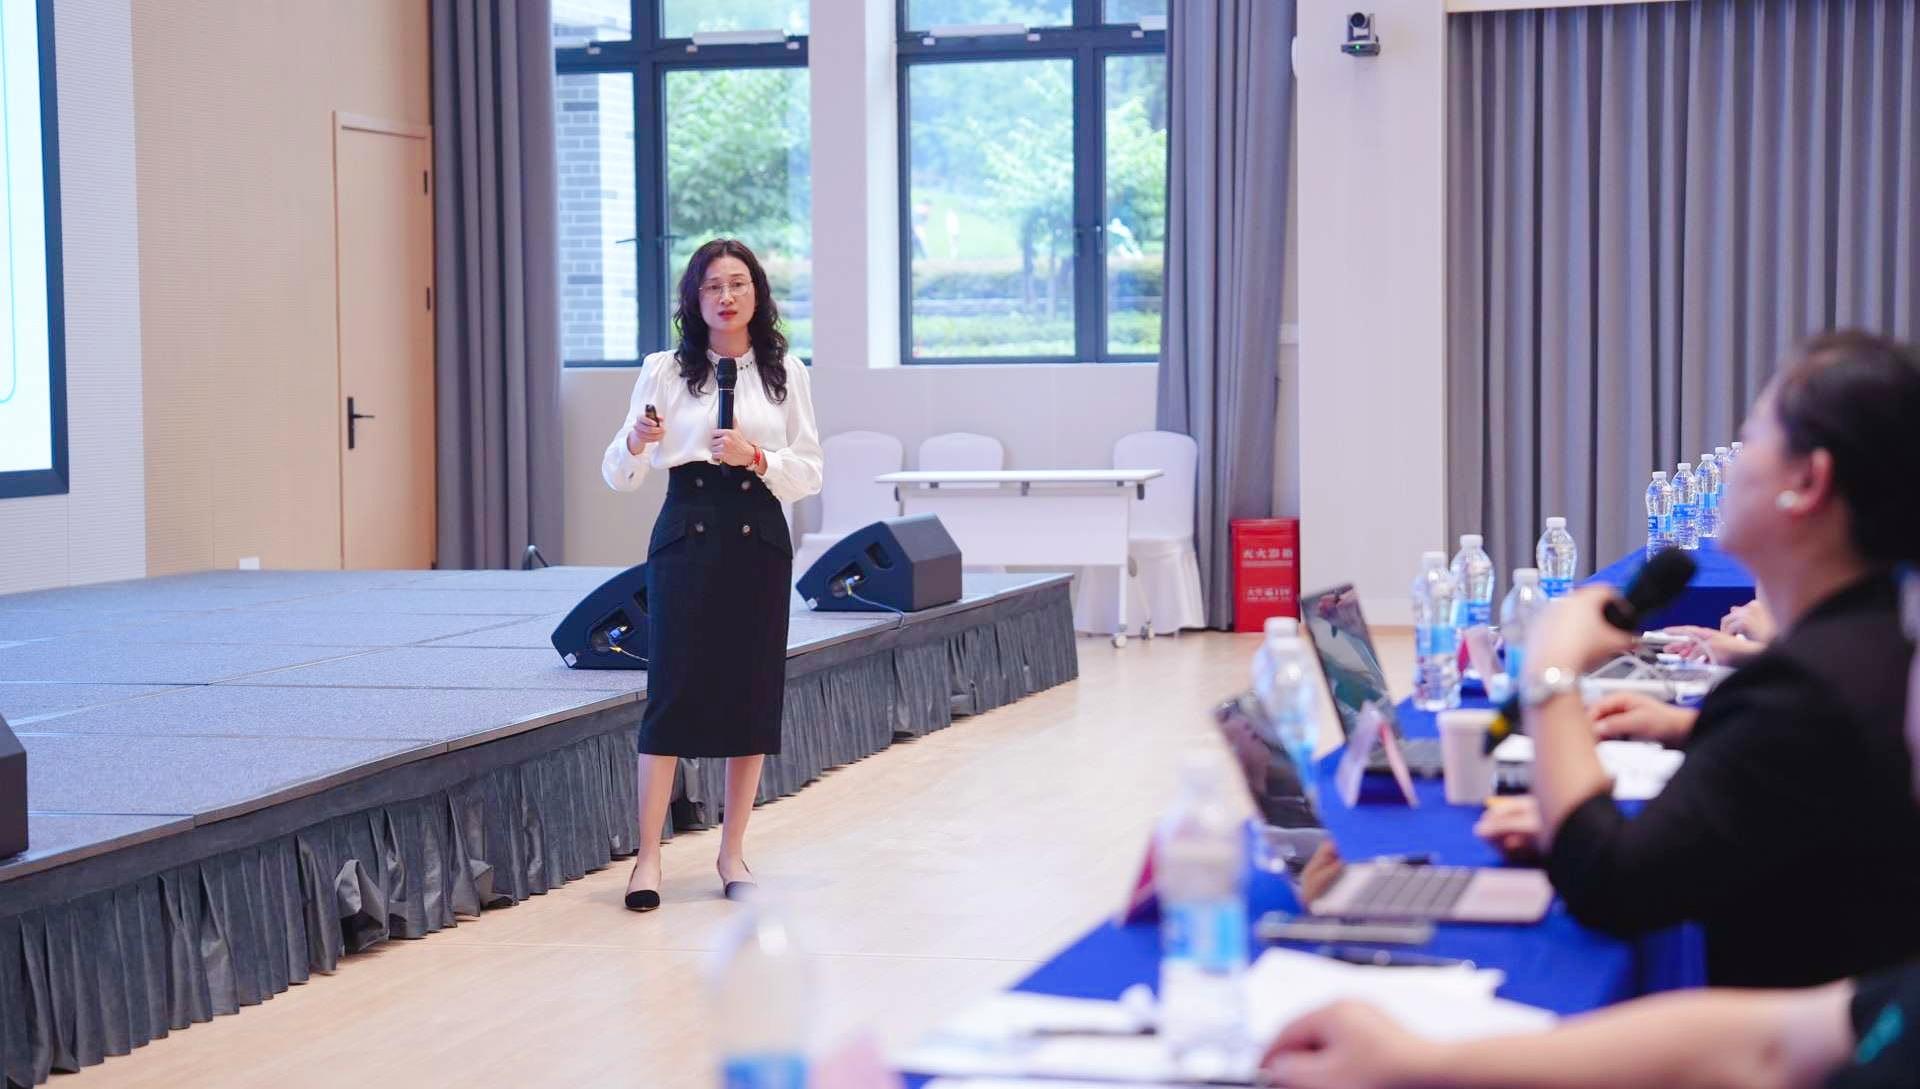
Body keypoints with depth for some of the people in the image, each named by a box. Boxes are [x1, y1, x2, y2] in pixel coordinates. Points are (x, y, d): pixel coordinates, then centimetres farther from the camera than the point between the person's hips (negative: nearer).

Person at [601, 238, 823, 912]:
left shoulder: (786, 374, 7)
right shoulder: (665, 371, 4)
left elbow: (810, 474, 5)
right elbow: (618, 476, 2)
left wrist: (756, 457, -13)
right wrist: (636, 442, -19)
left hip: (759, 540, 2)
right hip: (687, 535, -2)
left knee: (752, 693, 4)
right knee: (673, 689, -6)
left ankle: (733, 853, 16)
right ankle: (648, 856, -1)